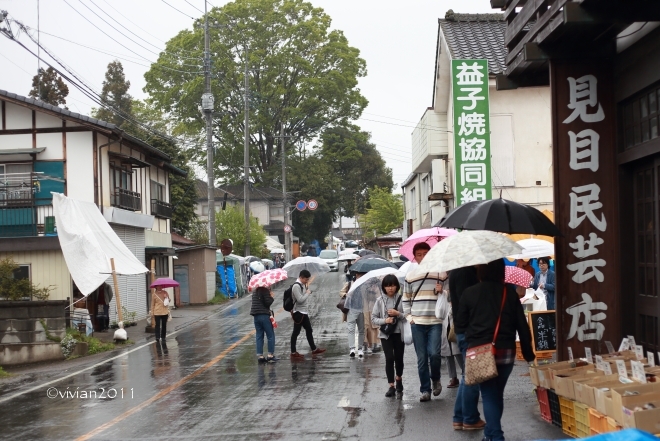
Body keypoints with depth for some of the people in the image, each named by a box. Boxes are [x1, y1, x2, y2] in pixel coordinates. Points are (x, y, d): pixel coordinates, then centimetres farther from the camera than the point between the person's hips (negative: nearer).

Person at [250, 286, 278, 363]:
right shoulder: (265, 290, -10)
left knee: (259, 336, 9)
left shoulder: (256, 291, 15)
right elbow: (268, 303, -16)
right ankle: (270, 355, 0)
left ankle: (260, 356, 7)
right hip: (264, 315, -7)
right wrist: (272, 297, 1)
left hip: (256, 316, 7)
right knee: (271, 336, 2)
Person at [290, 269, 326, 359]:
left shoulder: (303, 285, 11)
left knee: (309, 330, 17)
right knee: (296, 332, -2)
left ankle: (314, 349, 29)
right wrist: (308, 293, -13)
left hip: (304, 312, 10)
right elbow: (300, 299, -25)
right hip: (298, 312, -10)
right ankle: (293, 353, 4)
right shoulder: (296, 286, -19)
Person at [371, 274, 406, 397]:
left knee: (399, 357, 10)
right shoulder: (380, 300, 0)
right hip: (386, 333, 0)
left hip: (399, 333, 0)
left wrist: (398, 314, -19)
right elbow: (373, 318, 1)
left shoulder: (401, 299, -3)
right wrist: (384, 320, -14)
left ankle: (398, 378, 40)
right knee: (389, 358, -11)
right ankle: (391, 386, -3)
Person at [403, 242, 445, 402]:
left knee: (434, 353, -14)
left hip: (435, 322, -2)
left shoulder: (440, 273, 5)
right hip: (417, 323, 2)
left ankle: (435, 379, 14)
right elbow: (406, 298, 15)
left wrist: (441, 291, -10)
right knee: (422, 358, 3)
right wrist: (409, 317, 4)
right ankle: (425, 390, 11)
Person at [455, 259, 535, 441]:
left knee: (489, 394, 1)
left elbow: (460, 322, 6)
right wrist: (528, 353, 9)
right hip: (505, 351, 2)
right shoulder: (509, 292, 0)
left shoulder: (469, 293, -3)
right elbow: (522, 325, 1)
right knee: (497, 393, 16)